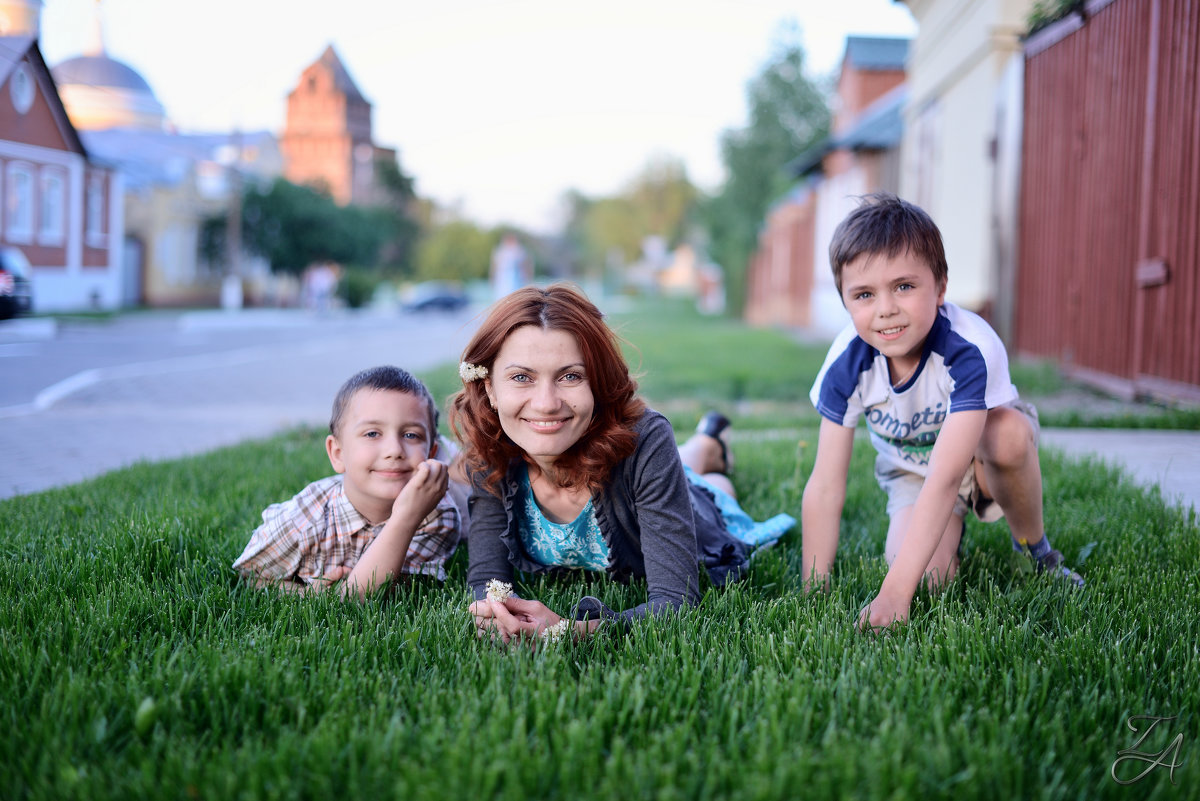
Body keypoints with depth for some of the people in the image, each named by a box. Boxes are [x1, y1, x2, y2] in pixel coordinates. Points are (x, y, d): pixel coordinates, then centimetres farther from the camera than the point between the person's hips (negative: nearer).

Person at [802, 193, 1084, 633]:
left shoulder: (970, 351, -38)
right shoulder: (847, 364, -26)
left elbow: (945, 477, -44)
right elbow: (825, 486, -23)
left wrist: (894, 593, -50)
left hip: (979, 452, -3)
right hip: (910, 469, 3)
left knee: (1008, 432, -38)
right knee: (928, 577, -22)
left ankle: (1035, 548, -10)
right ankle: (949, 531, 15)